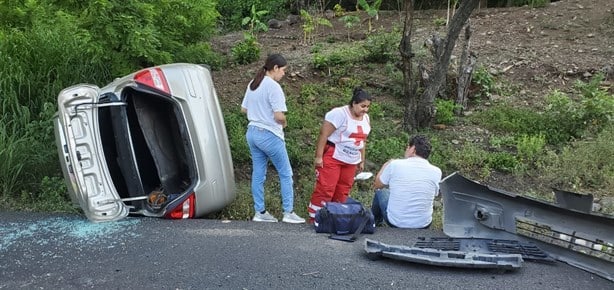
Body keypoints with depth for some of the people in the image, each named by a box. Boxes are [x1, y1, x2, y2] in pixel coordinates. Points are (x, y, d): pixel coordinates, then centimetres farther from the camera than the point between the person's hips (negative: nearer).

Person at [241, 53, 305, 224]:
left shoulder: (252, 85, 9)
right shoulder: (273, 87, -17)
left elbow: (243, 109, 16)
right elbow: (279, 116, -22)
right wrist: (284, 123, -2)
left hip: (252, 132, 8)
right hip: (269, 135, -8)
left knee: (258, 174, 11)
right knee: (285, 174, 5)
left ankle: (260, 212, 16)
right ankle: (288, 213, 7)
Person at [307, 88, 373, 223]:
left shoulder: (365, 118, 10)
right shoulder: (339, 113, -14)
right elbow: (323, 135, -16)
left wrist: (362, 160, 18)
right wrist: (318, 156, -19)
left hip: (351, 161, 7)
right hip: (333, 157, -7)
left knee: (343, 191, 8)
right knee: (325, 188, -9)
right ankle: (314, 217, -2)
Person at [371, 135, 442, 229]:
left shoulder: (395, 164, -16)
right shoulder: (436, 172, -11)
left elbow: (377, 185, 3)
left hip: (395, 222, -2)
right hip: (424, 226, 2)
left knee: (381, 191, 28)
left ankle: (375, 221, 54)